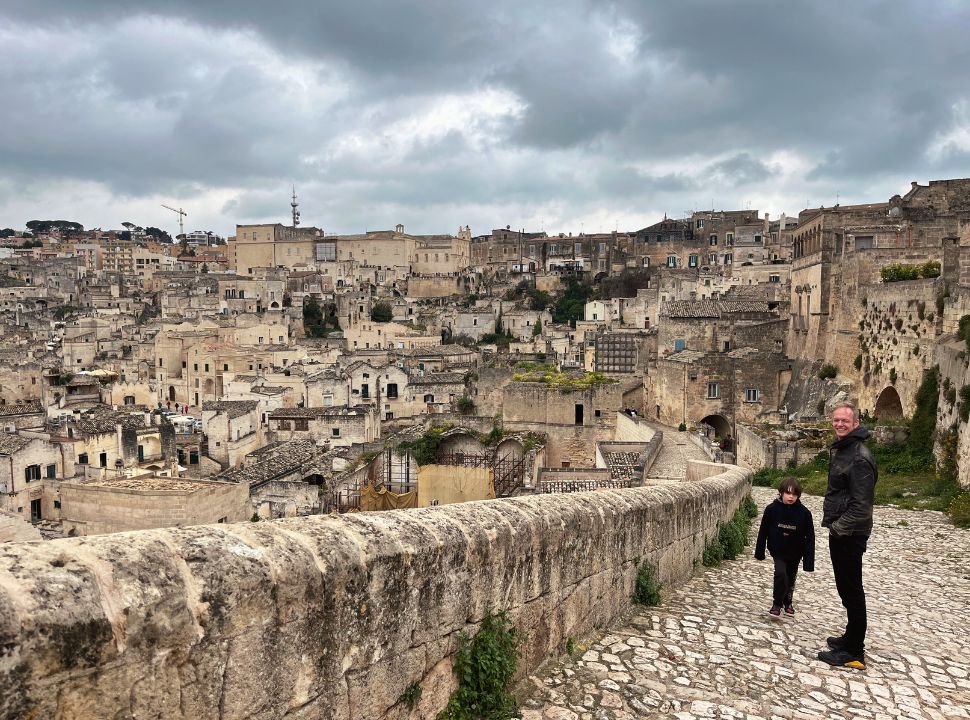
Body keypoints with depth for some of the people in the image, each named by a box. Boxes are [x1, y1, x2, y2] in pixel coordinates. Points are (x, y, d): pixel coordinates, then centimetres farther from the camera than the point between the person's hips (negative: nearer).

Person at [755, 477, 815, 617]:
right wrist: (759, 552, 0)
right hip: (778, 551, -1)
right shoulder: (772, 509, -16)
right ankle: (777, 603, 4)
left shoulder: (804, 513, -17)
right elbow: (763, 532, -6)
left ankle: (788, 602, 44)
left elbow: (810, 538, -11)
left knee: (790, 579, 17)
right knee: (781, 574, -18)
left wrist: (809, 562, -12)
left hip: (795, 553, 1)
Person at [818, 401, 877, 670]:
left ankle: (854, 653, 8)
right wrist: (833, 524, 14)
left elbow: (861, 504, -23)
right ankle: (851, 638, 34)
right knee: (846, 588, 20)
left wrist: (839, 527, -17)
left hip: (850, 534, -10)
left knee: (851, 591, -1)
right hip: (839, 531, 10)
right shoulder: (840, 449, 12)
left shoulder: (859, 457, -20)